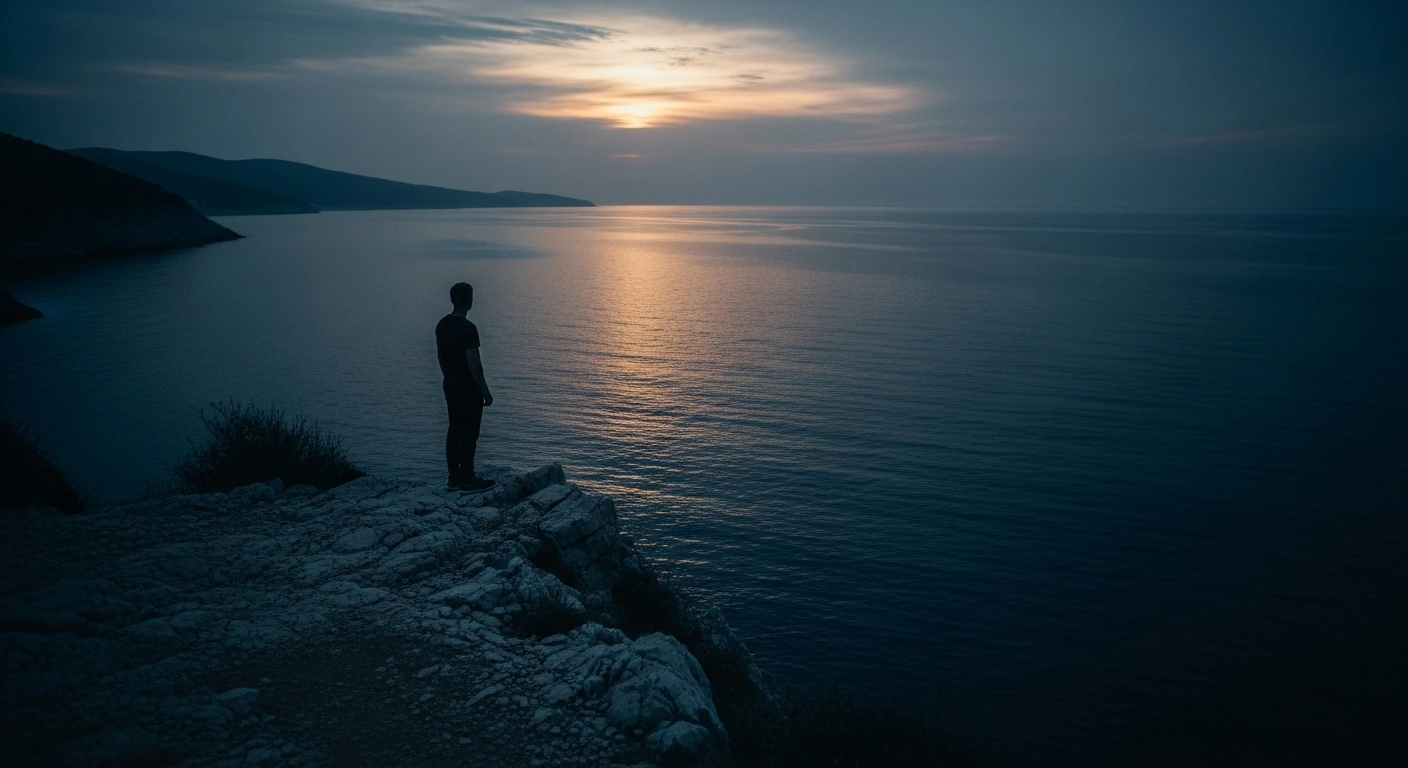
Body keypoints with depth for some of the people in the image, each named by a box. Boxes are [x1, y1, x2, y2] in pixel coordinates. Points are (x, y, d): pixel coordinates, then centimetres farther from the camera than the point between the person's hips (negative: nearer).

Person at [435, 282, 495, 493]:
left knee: (454, 431, 13)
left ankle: (454, 478, 19)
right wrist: (486, 391, -14)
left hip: (451, 386, 9)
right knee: (469, 434, -1)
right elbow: (474, 363, -20)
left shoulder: (442, 325, 6)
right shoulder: (467, 328, -20)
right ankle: (467, 481, 4)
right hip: (468, 389, -9)